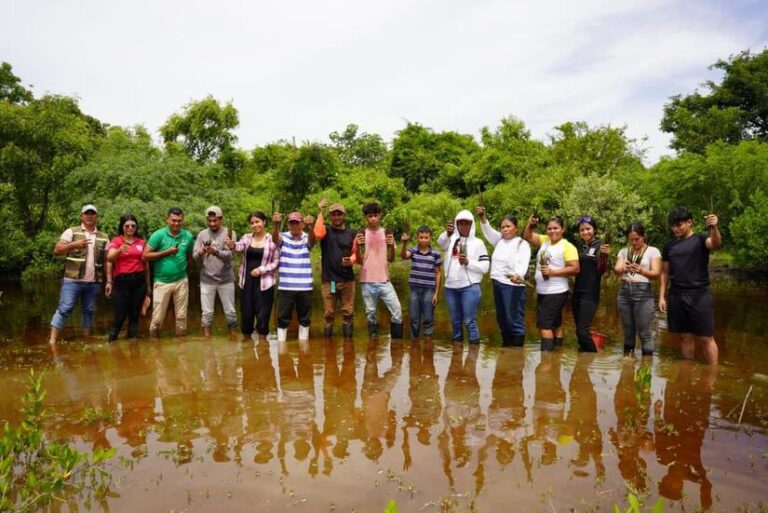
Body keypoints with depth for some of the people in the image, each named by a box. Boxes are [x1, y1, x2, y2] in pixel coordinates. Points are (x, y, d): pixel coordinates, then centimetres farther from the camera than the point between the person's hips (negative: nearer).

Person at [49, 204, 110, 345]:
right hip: (72, 280, -3)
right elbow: (57, 250, -4)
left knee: (88, 310, 11)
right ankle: (52, 341, -4)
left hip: (94, 282, 4)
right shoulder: (71, 232, 3)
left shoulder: (103, 237, 12)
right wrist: (74, 244, -20)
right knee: (64, 309, -6)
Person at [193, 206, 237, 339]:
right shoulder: (202, 234, 3)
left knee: (230, 311, 9)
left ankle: (234, 336, 24)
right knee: (207, 312, 6)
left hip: (226, 280, -1)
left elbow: (229, 255, -16)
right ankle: (206, 338, 17)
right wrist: (200, 253, -25)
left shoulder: (229, 234, -4)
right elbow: (195, 256, -2)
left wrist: (216, 252, -35)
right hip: (207, 280, 1)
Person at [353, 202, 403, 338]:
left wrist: (392, 246, -10)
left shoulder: (387, 233, 7)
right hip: (367, 281, -1)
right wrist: (358, 246, -17)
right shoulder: (361, 235, 1)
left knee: (397, 311, -6)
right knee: (370, 314, 5)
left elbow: (391, 259, 8)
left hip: (384, 281, 1)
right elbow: (359, 261, 0)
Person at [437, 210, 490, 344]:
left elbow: (485, 267, -1)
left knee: (469, 321, -5)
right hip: (451, 287, 4)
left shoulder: (478, 243, 3)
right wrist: (447, 233, -37)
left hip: (470, 287, -3)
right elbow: (441, 241, -16)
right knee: (455, 320, 14)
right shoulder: (451, 240, 9)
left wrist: (468, 262, -16)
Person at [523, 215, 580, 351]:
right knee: (554, 325, 15)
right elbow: (527, 237, 12)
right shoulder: (545, 240, 8)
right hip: (542, 292, 8)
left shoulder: (567, 246, -11)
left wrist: (553, 272, -20)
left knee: (544, 325, -12)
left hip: (556, 293, -7)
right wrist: (530, 225, -7)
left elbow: (575, 268, -18)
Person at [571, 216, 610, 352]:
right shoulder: (578, 246, 11)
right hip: (576, 293, 6)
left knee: (582, 331, -13)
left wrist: (605, 256, -29)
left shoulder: (600, 246, -5)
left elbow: (601, 271, -11)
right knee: (579, 331, 12)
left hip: (590, 294, -6)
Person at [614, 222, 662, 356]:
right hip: (624, 292, 4)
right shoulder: (624, 251, 11)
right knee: (628, 332, 12)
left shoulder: (653, 251, 1)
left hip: (643, 293, -3)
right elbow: (616, 269, -4)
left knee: (644, 333, -3)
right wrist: (622, 269, -29)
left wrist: (641, 271, -31)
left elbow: (656, 273, -10)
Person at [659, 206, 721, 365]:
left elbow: (715, 243, -25)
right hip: (676, 296, 4)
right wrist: (662, 297, 7)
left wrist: (714, 228, -46)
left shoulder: (700, 239, -2)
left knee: (705, 338, 0)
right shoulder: (669, 245, 11)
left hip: (699, 295, -4)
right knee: (685, 336, 11)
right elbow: (665, 273, 13)